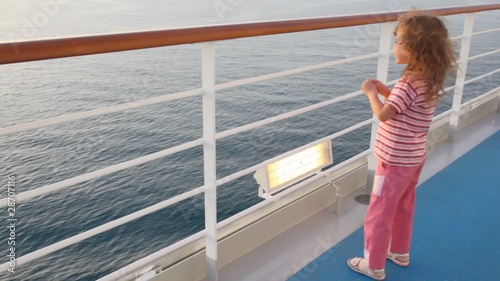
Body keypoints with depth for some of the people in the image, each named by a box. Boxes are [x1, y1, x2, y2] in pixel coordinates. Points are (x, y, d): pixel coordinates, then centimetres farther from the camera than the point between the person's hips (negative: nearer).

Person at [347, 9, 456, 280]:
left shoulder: (410, 83, -27)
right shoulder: (429, 79, 0)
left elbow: (383, 115, -25)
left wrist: (371, 92, -10)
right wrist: (385, 91, 3)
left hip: (395, 161, -9)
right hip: (413, 158, 9)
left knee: (378, 214, 5)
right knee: (403, 208, 24)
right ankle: (400, 252, 42)